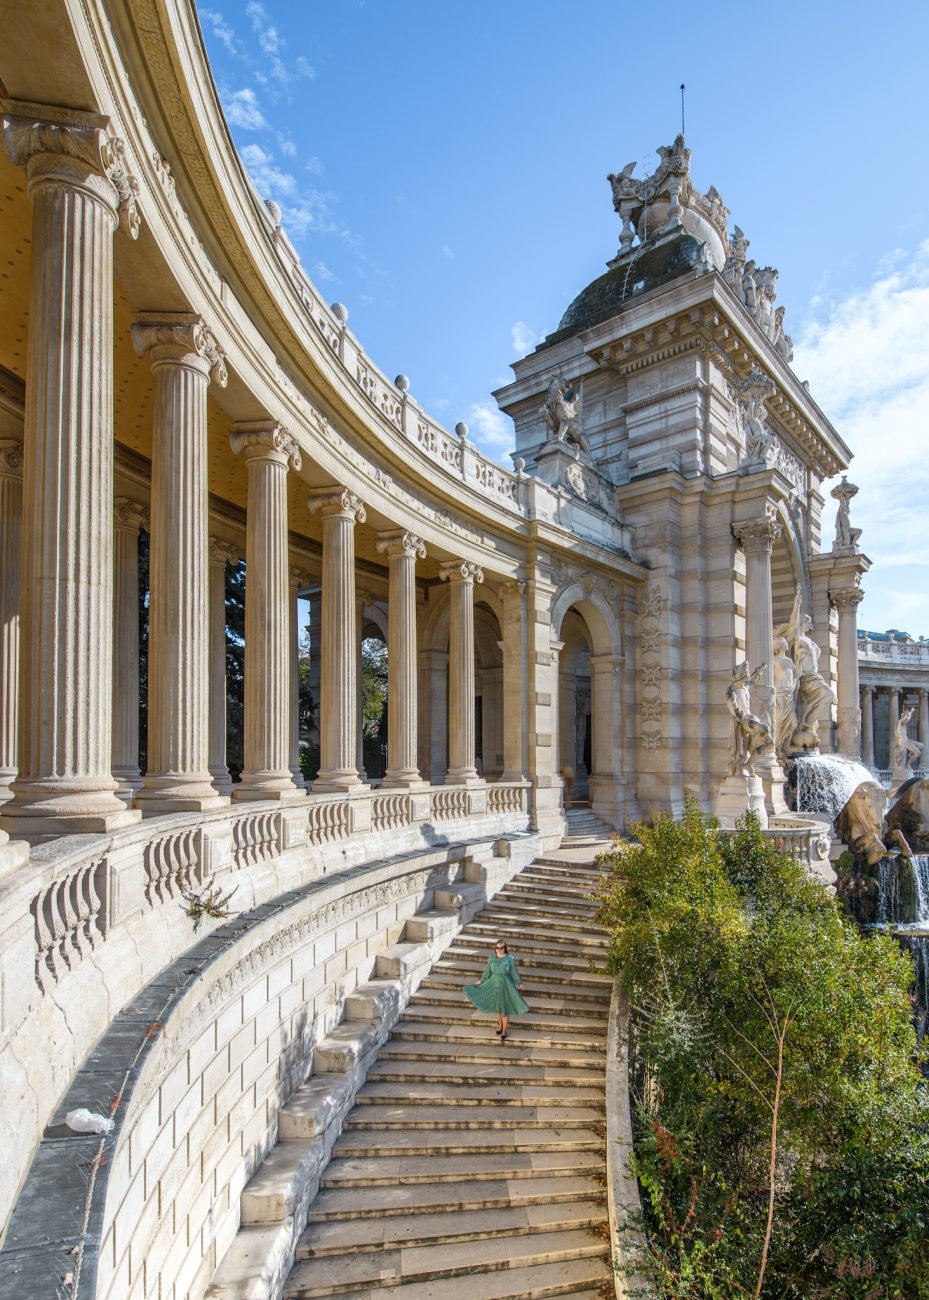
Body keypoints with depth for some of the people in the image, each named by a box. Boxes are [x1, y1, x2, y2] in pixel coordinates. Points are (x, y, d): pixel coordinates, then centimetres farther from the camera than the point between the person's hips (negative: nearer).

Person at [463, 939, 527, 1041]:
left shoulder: (510, 959, -14)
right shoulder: (492, 959, -6)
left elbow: (514, 972, -6)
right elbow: (487, 971, 5)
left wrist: (519, 983, -3)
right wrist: (481, 981, 10)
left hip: (506, 985, -3)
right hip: (495, 984, 3)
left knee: (505, 1008, 5)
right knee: (497, 1007, 17)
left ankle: (504, 1031, 20)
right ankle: (500, 1026, 38)